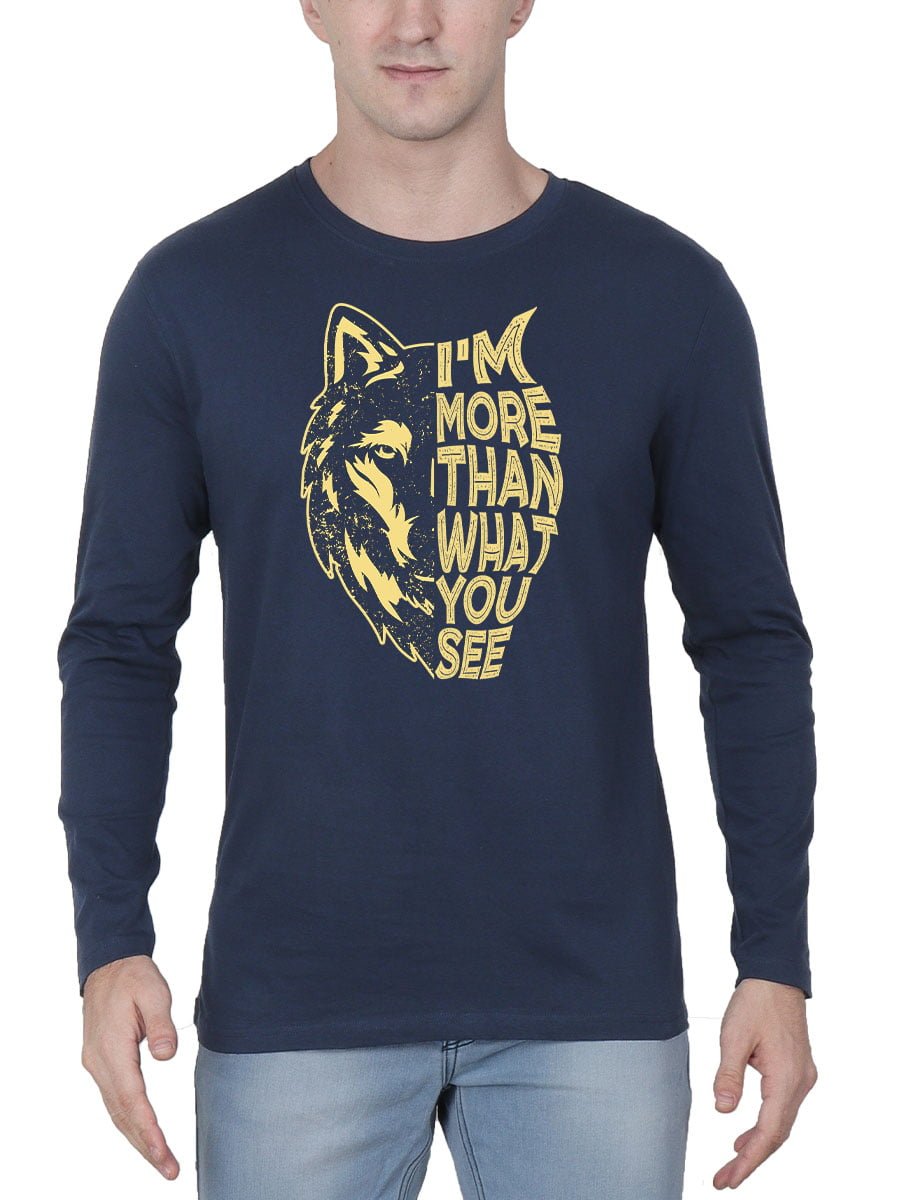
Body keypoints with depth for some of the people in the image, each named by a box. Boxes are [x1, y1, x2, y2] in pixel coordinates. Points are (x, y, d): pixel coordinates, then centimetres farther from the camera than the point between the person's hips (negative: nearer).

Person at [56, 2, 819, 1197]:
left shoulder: (668, 293, 1)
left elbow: (750, 639, 5)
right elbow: (122, 639, 3)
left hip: (592, 1004, 1)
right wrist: (112, 940, -7)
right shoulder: (194, 294, 0)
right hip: (295, 1001, 0)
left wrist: (776, 958, 0)